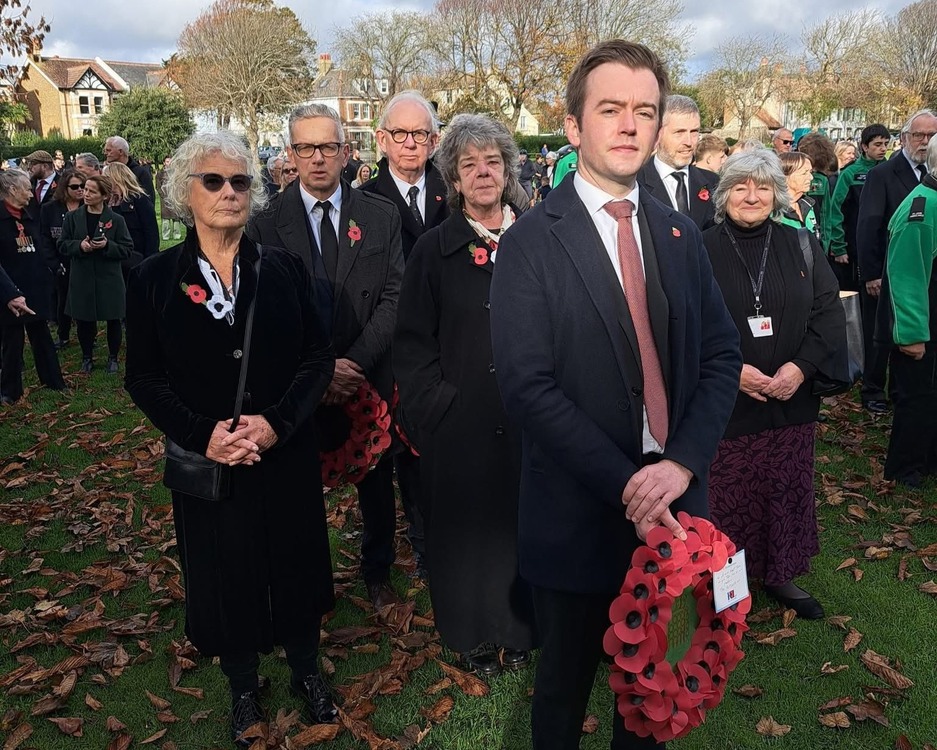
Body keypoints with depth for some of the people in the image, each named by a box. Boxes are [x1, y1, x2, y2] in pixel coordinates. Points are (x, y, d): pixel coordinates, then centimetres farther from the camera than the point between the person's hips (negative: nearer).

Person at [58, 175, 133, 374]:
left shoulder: (116, 220, -4)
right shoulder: (73, 217, 1)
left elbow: (127, 249, -4)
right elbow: (62, 245, 3)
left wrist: (108, 245, -21)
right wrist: (79, 245, -16)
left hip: (109, 279, -2)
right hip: (82, 278, 2)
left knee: (113, 320, 7)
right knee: (83, 320, 8)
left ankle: (113, 357, 26)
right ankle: (87, 357, 27)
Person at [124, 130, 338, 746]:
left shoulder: (284, 269, -3)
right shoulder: (154, 278, -4)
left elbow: (319, 356, -3)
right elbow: (144, 378, -2)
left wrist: (276, 422, -17)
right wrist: (202, 434, -17)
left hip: (287, 456, 1)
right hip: (208, 462, 0)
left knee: (296, 566, 15)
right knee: (226, 576, 14)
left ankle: (307, 672, 40)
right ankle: (244, 688, 38)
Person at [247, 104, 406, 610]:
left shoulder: (381, 216, -1)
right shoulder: (266, 221, -4)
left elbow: (393, 298, -6)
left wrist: (354, 362, -16)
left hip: (369, 374, 2)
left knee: (377, 479, 16)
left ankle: (377, 572, 37)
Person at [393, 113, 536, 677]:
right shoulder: (434, 250, 3)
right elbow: (412, 340, 2)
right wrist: (433, 402, -8)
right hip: (459, 419, -1)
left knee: (523, 518, 9)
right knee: (466, 522, 8)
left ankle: (521, 627, 30)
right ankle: (474, 635, 28)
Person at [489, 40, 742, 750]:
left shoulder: (681, 235, 6)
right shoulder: (531, 242, -9)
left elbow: (721, 356, 2)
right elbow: (528, 386, -16)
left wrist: (681, 462, -15)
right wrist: (626, 485, -21)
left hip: (672, 505, 4)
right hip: (579, 515, -4)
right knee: (565, 684, 17)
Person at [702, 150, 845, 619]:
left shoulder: (801, 246, 6)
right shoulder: (702, 250, -4)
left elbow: (830, 313, 3)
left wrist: (802, 367, -12)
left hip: (792, 400, 3)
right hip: (724, 403, -3)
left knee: (787, 490, 13)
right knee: (728, 496, 2)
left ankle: (780, 574, 32)